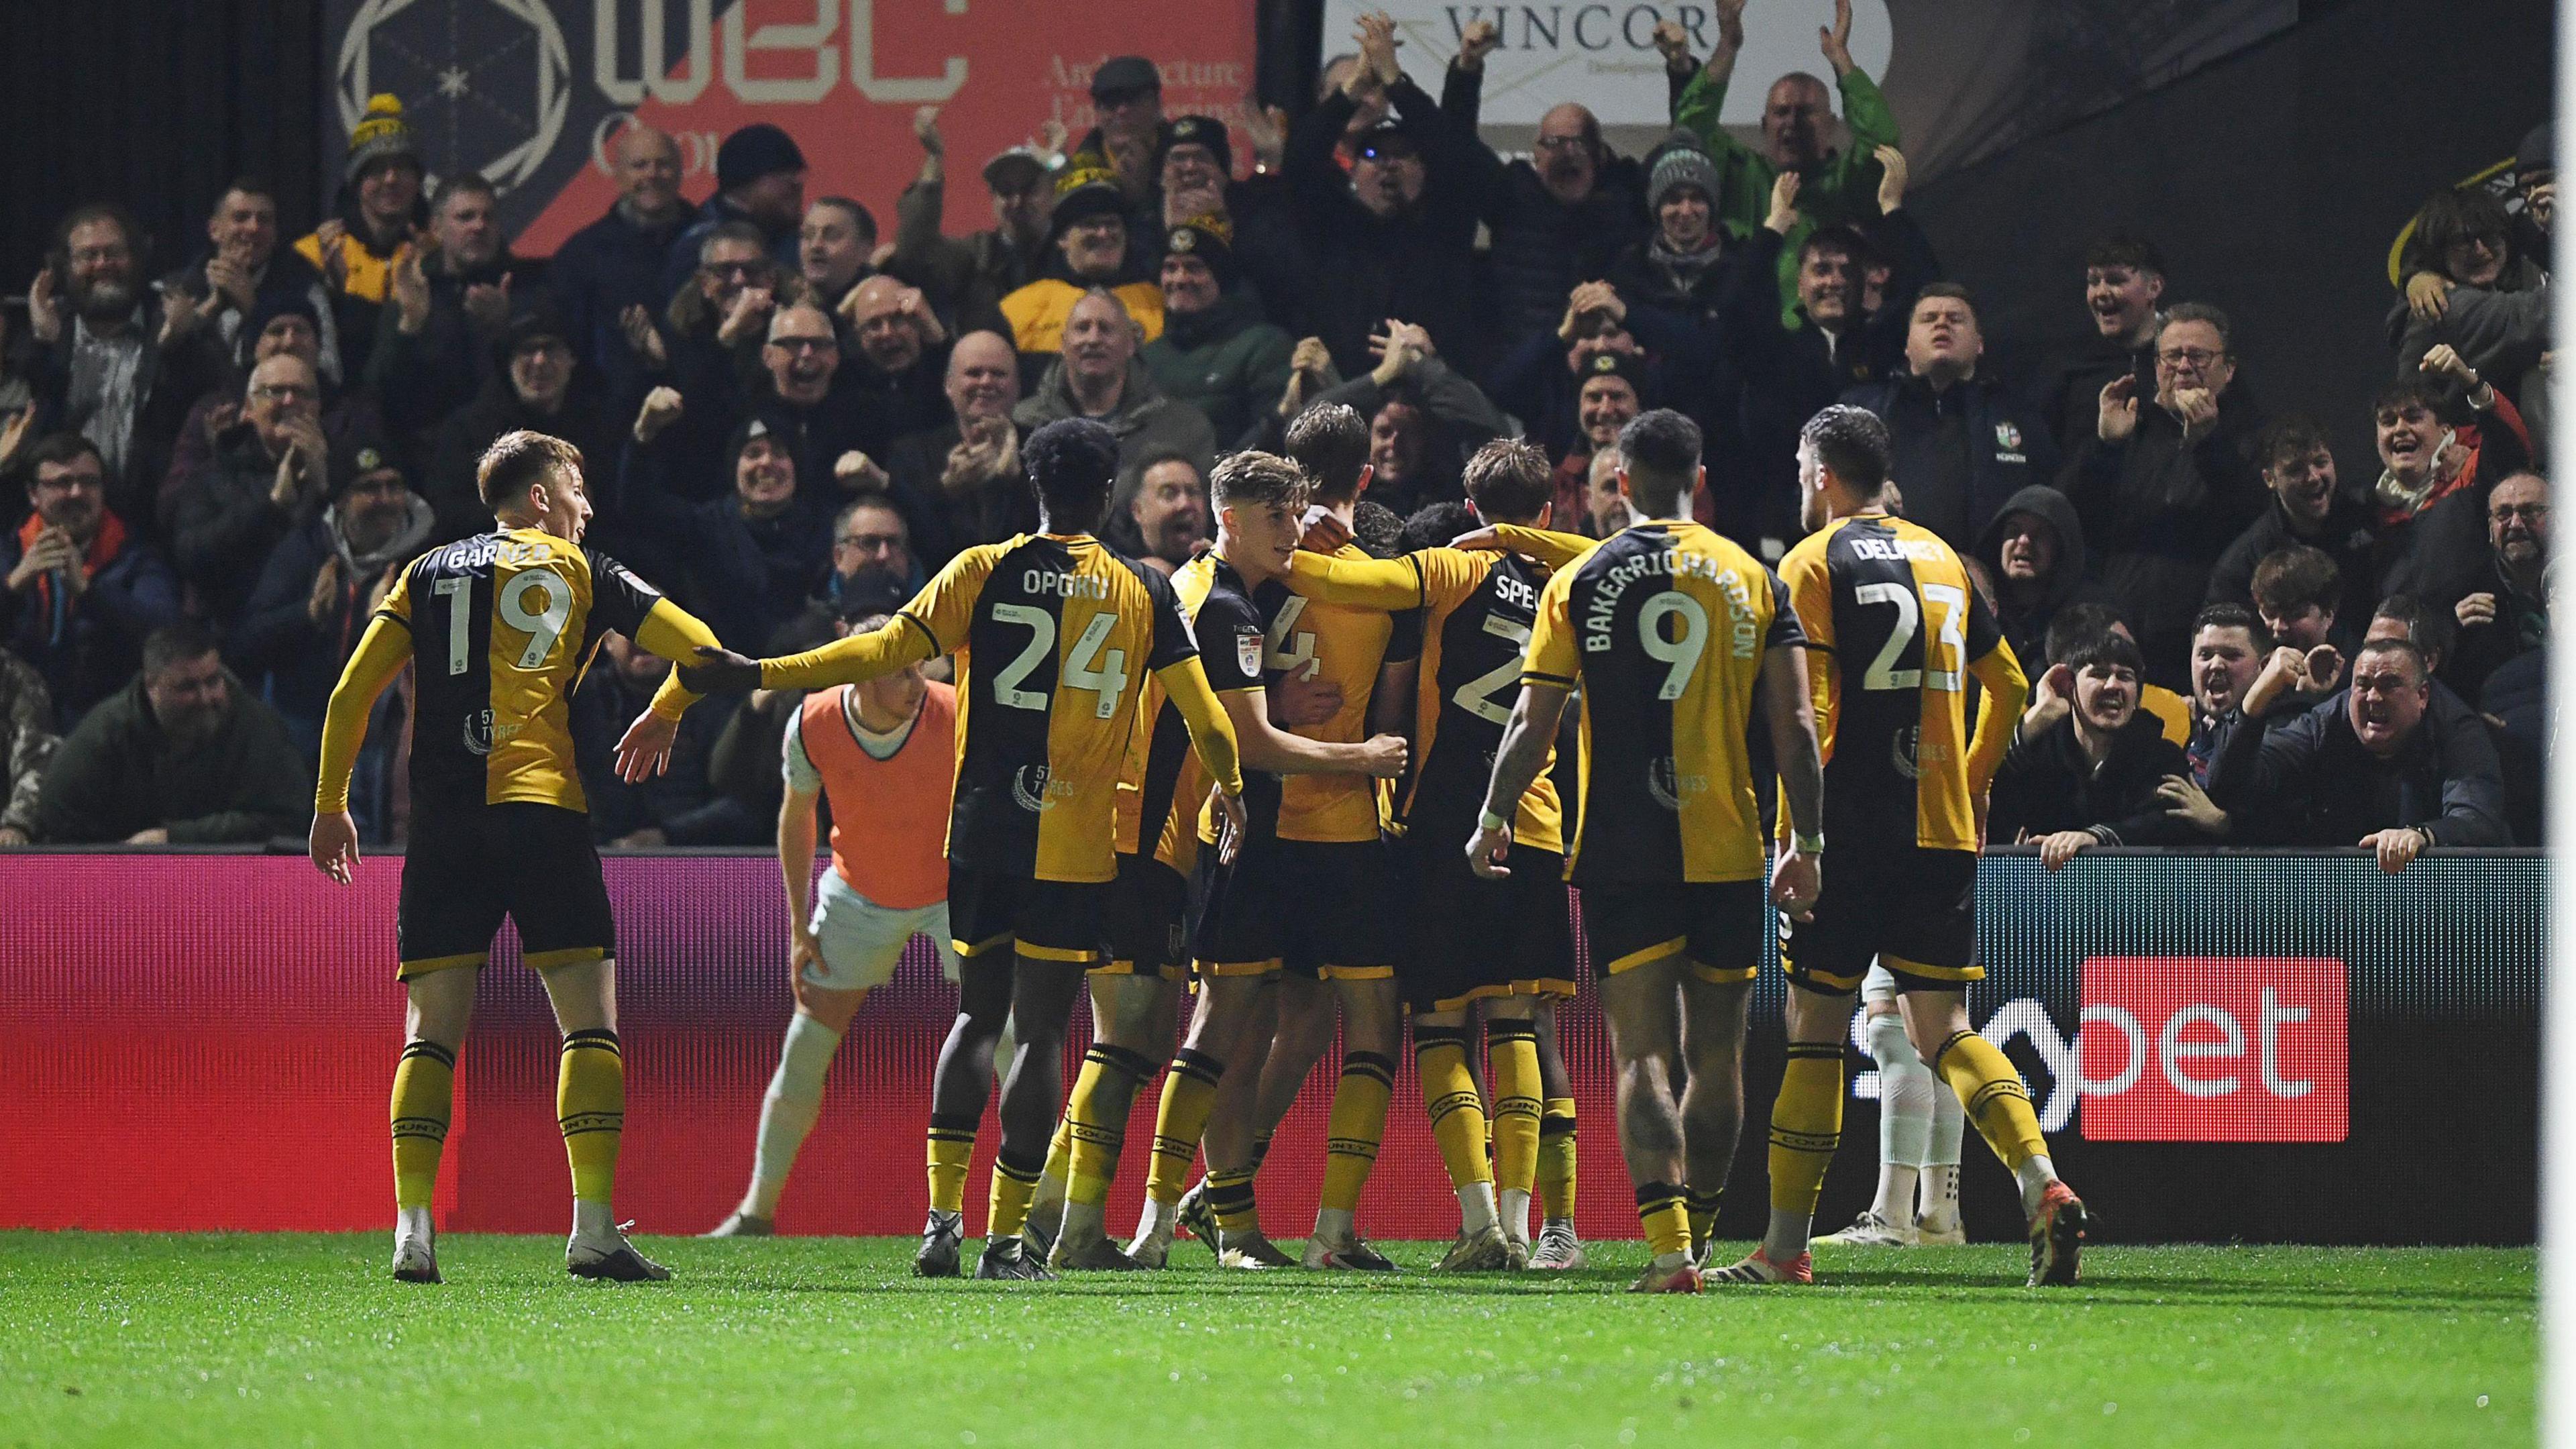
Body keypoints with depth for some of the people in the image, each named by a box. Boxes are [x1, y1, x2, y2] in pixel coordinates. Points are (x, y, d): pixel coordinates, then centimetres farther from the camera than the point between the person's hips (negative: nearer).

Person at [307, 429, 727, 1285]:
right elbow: (701, 651, 11)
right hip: (542, 810, -2)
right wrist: (660, 720, 30)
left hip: (442, 822, 3)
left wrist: (331, 805, 19)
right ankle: (593, 1229, -13)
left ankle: (413, 1231, -9)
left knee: (432, 1031, 5)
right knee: (590, 1020, -1)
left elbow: (352, 692, 11)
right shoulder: (582, 571, 14)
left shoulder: (429, 573, 19)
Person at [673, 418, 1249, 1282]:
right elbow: (1201, 709, 2)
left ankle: (943, 1212, 0)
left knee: (977, 1015, 14)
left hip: (983, 830, 1)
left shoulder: (986, 571, 0)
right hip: (1078, 849, -1)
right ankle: (1006, 1237, -1)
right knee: (1040, 1032, 2)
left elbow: (891, 648, -9)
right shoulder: (1144, 592, 2)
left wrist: (761, 673, -6)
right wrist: (1231, 789, 21)